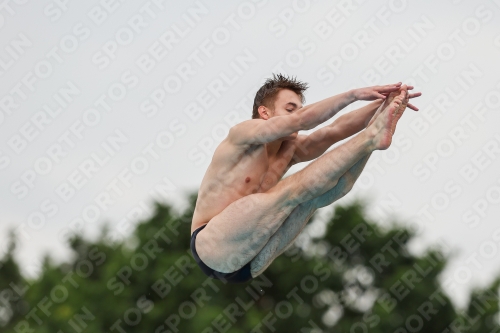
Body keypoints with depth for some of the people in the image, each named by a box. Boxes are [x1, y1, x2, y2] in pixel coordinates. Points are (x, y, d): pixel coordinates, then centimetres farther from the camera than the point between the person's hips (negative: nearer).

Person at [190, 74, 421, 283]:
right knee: (295, 188, -22)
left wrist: (380, 105, -16)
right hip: (211, 247, -7)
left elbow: (333, 131, -2)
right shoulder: (242, 133, -7)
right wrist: (353, 95, -23)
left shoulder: (290, 149, 13)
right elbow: (301, 120, -21)